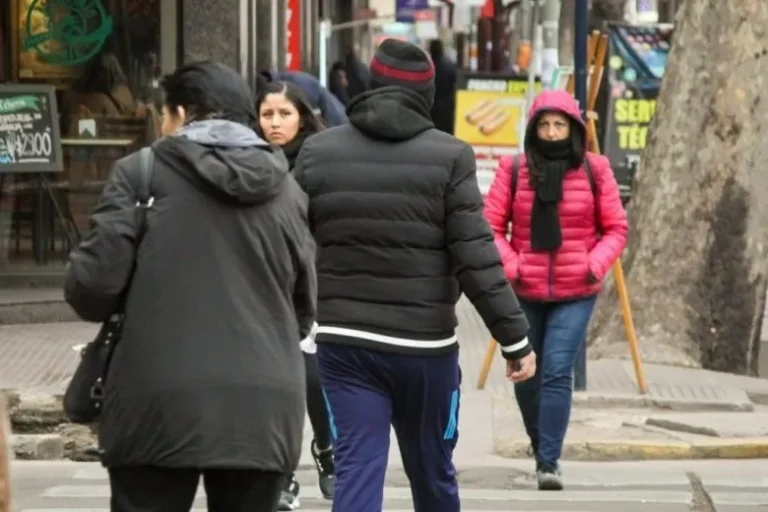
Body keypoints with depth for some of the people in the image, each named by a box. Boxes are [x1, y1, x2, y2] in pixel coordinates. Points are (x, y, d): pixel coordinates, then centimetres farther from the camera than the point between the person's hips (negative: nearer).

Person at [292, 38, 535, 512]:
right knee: (433, 473, 16)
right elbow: (476, 259, -11)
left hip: (344, 342, 1)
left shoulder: (317, 153, 3)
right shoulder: (448, 157, -6)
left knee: (357, 471, -3)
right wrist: (515, 337, -5)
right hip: (425, 342, -1)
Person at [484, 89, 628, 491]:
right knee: (525, 376, 11)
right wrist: (509, 264, -14)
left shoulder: (595, 170, -1)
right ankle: (540, 446, 34)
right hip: (524, 293, 2)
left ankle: (549, 462, -13)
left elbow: (615, 228, 4)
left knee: (557, 373, -14)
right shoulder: (514, 170, -1)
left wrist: (596, 264, -11)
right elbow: (491, 226, 1)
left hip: (575, 294, -2)